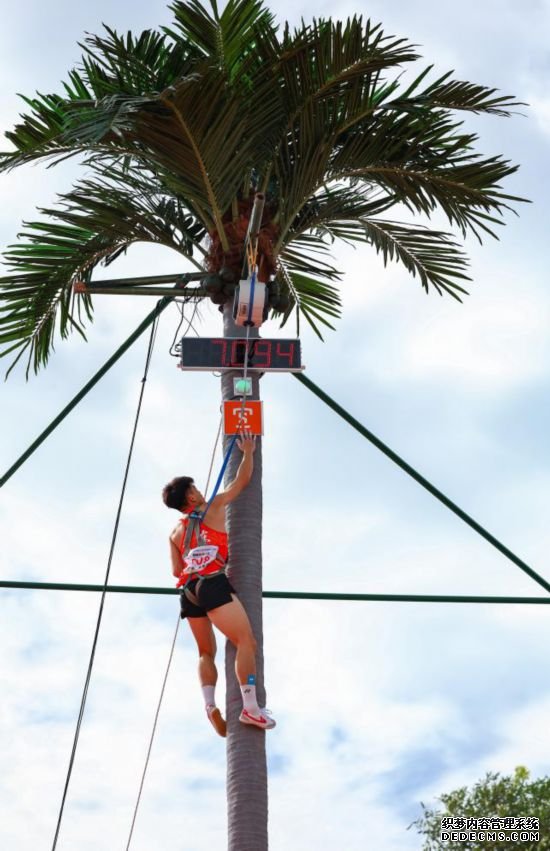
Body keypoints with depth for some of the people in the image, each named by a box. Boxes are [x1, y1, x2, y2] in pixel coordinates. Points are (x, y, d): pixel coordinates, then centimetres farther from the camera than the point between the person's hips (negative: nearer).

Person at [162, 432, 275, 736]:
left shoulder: (176, 533, 23)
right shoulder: (214, 508, 10)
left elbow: (177, 570, 17)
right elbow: (242, 481, 17)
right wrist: (248, 452, 30)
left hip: (189, 591, 7)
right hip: (213, 585, -6)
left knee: (206, 653, 14)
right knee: (246, 642, -12)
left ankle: (210, 704, -9)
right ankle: (250, 707, -24)